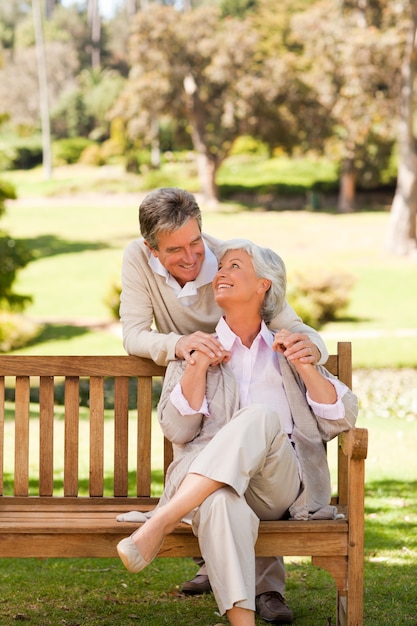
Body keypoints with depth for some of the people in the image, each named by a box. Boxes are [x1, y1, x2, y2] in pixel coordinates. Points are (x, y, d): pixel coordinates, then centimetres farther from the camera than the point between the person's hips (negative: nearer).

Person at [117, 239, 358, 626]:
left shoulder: (288, 350, 24)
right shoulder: (195, 350, 23)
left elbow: (341, 421, 12)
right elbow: (177, 430, 8)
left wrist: (301, 365, 2)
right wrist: (198, 367, -1)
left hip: (280, 488, 1)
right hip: (208, 484, 0)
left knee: (262, 417, -35)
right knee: (220, 501, -40)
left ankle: (158, 525, -44)